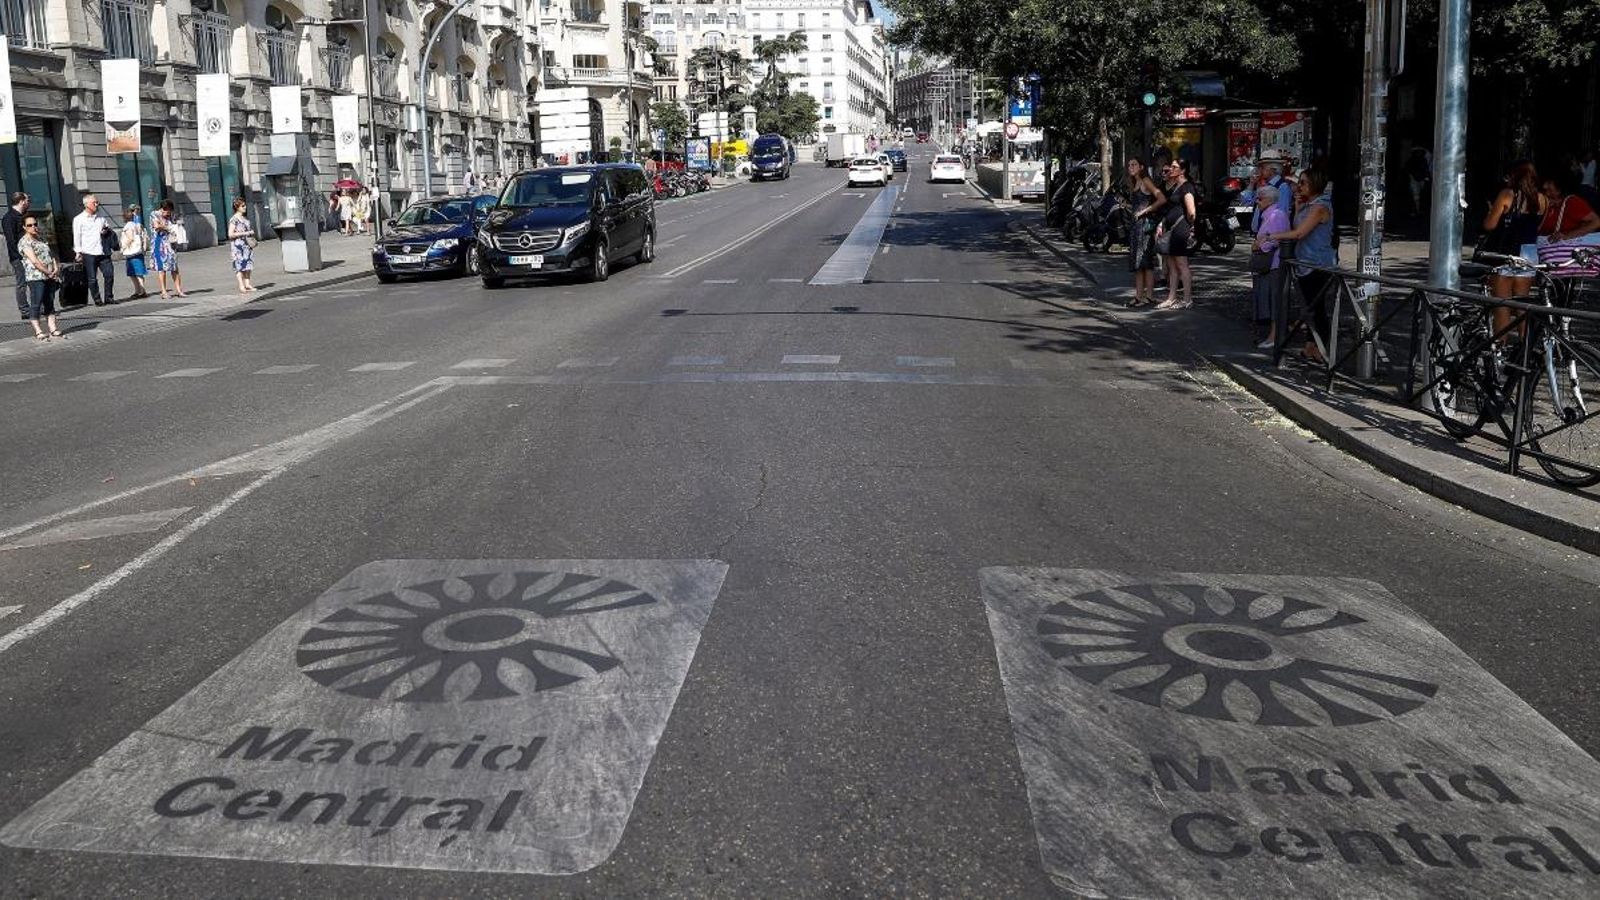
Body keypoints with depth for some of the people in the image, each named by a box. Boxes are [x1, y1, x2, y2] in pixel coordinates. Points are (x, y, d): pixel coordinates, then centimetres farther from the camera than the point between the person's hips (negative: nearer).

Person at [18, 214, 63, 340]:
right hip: (36, 277, -7)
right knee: (36, 304, -5)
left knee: (50, 303, 9)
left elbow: (50, 255, 15)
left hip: (50, 277, 7)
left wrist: (56, 269, -3)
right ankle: (38, 332, -4)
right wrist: (49, 273, -15)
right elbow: (34, 261, -15)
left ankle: (53, 329, 12)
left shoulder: (41, 239, 17)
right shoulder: (24, 242, -7)